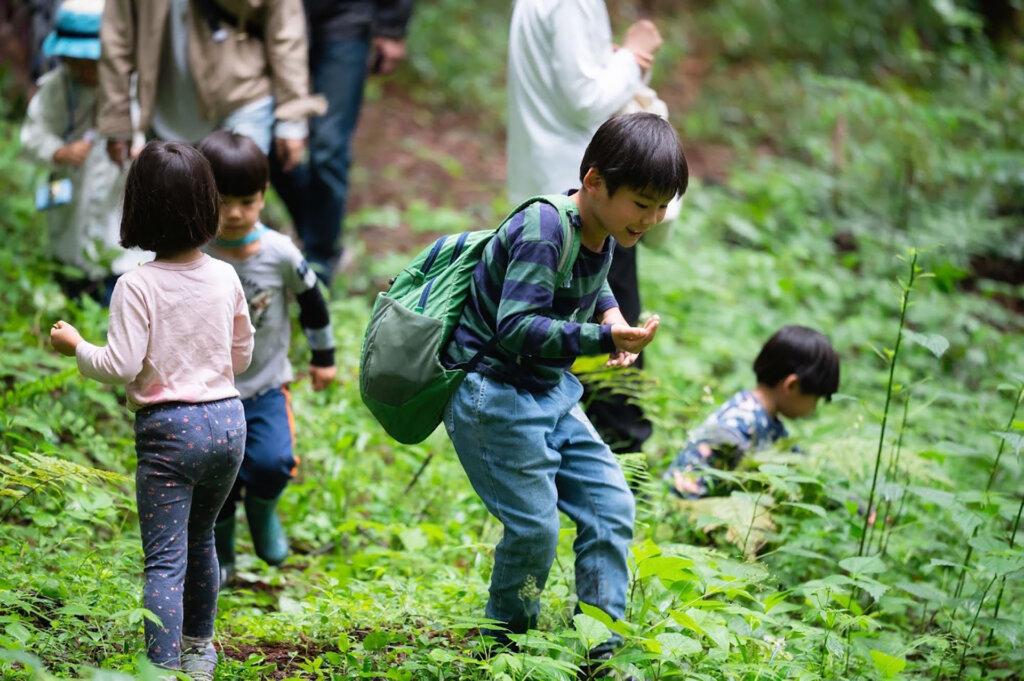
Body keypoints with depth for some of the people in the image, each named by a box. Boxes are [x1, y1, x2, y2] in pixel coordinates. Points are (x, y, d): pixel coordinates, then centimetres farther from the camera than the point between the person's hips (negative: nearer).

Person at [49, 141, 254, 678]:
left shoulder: (137, 285, -15)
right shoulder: (225, 277, 1)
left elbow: (121, 366, -17)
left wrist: (76, 347, 0)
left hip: (168, 431, -5)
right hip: (228, 420, 5)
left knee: (165, 559, -4)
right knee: (199, 540, 23)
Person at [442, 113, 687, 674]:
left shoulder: (603, 235, 3)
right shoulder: (542, 230, -25)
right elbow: (517, 328, -32)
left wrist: (610, 313, 5)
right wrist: (604, 339, -39)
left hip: (548, 390, 9)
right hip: (491, 391, -9)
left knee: (611, 505, 3)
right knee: (534, 525, -10)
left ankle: (599, 645, 11)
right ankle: (505, 646, 13)